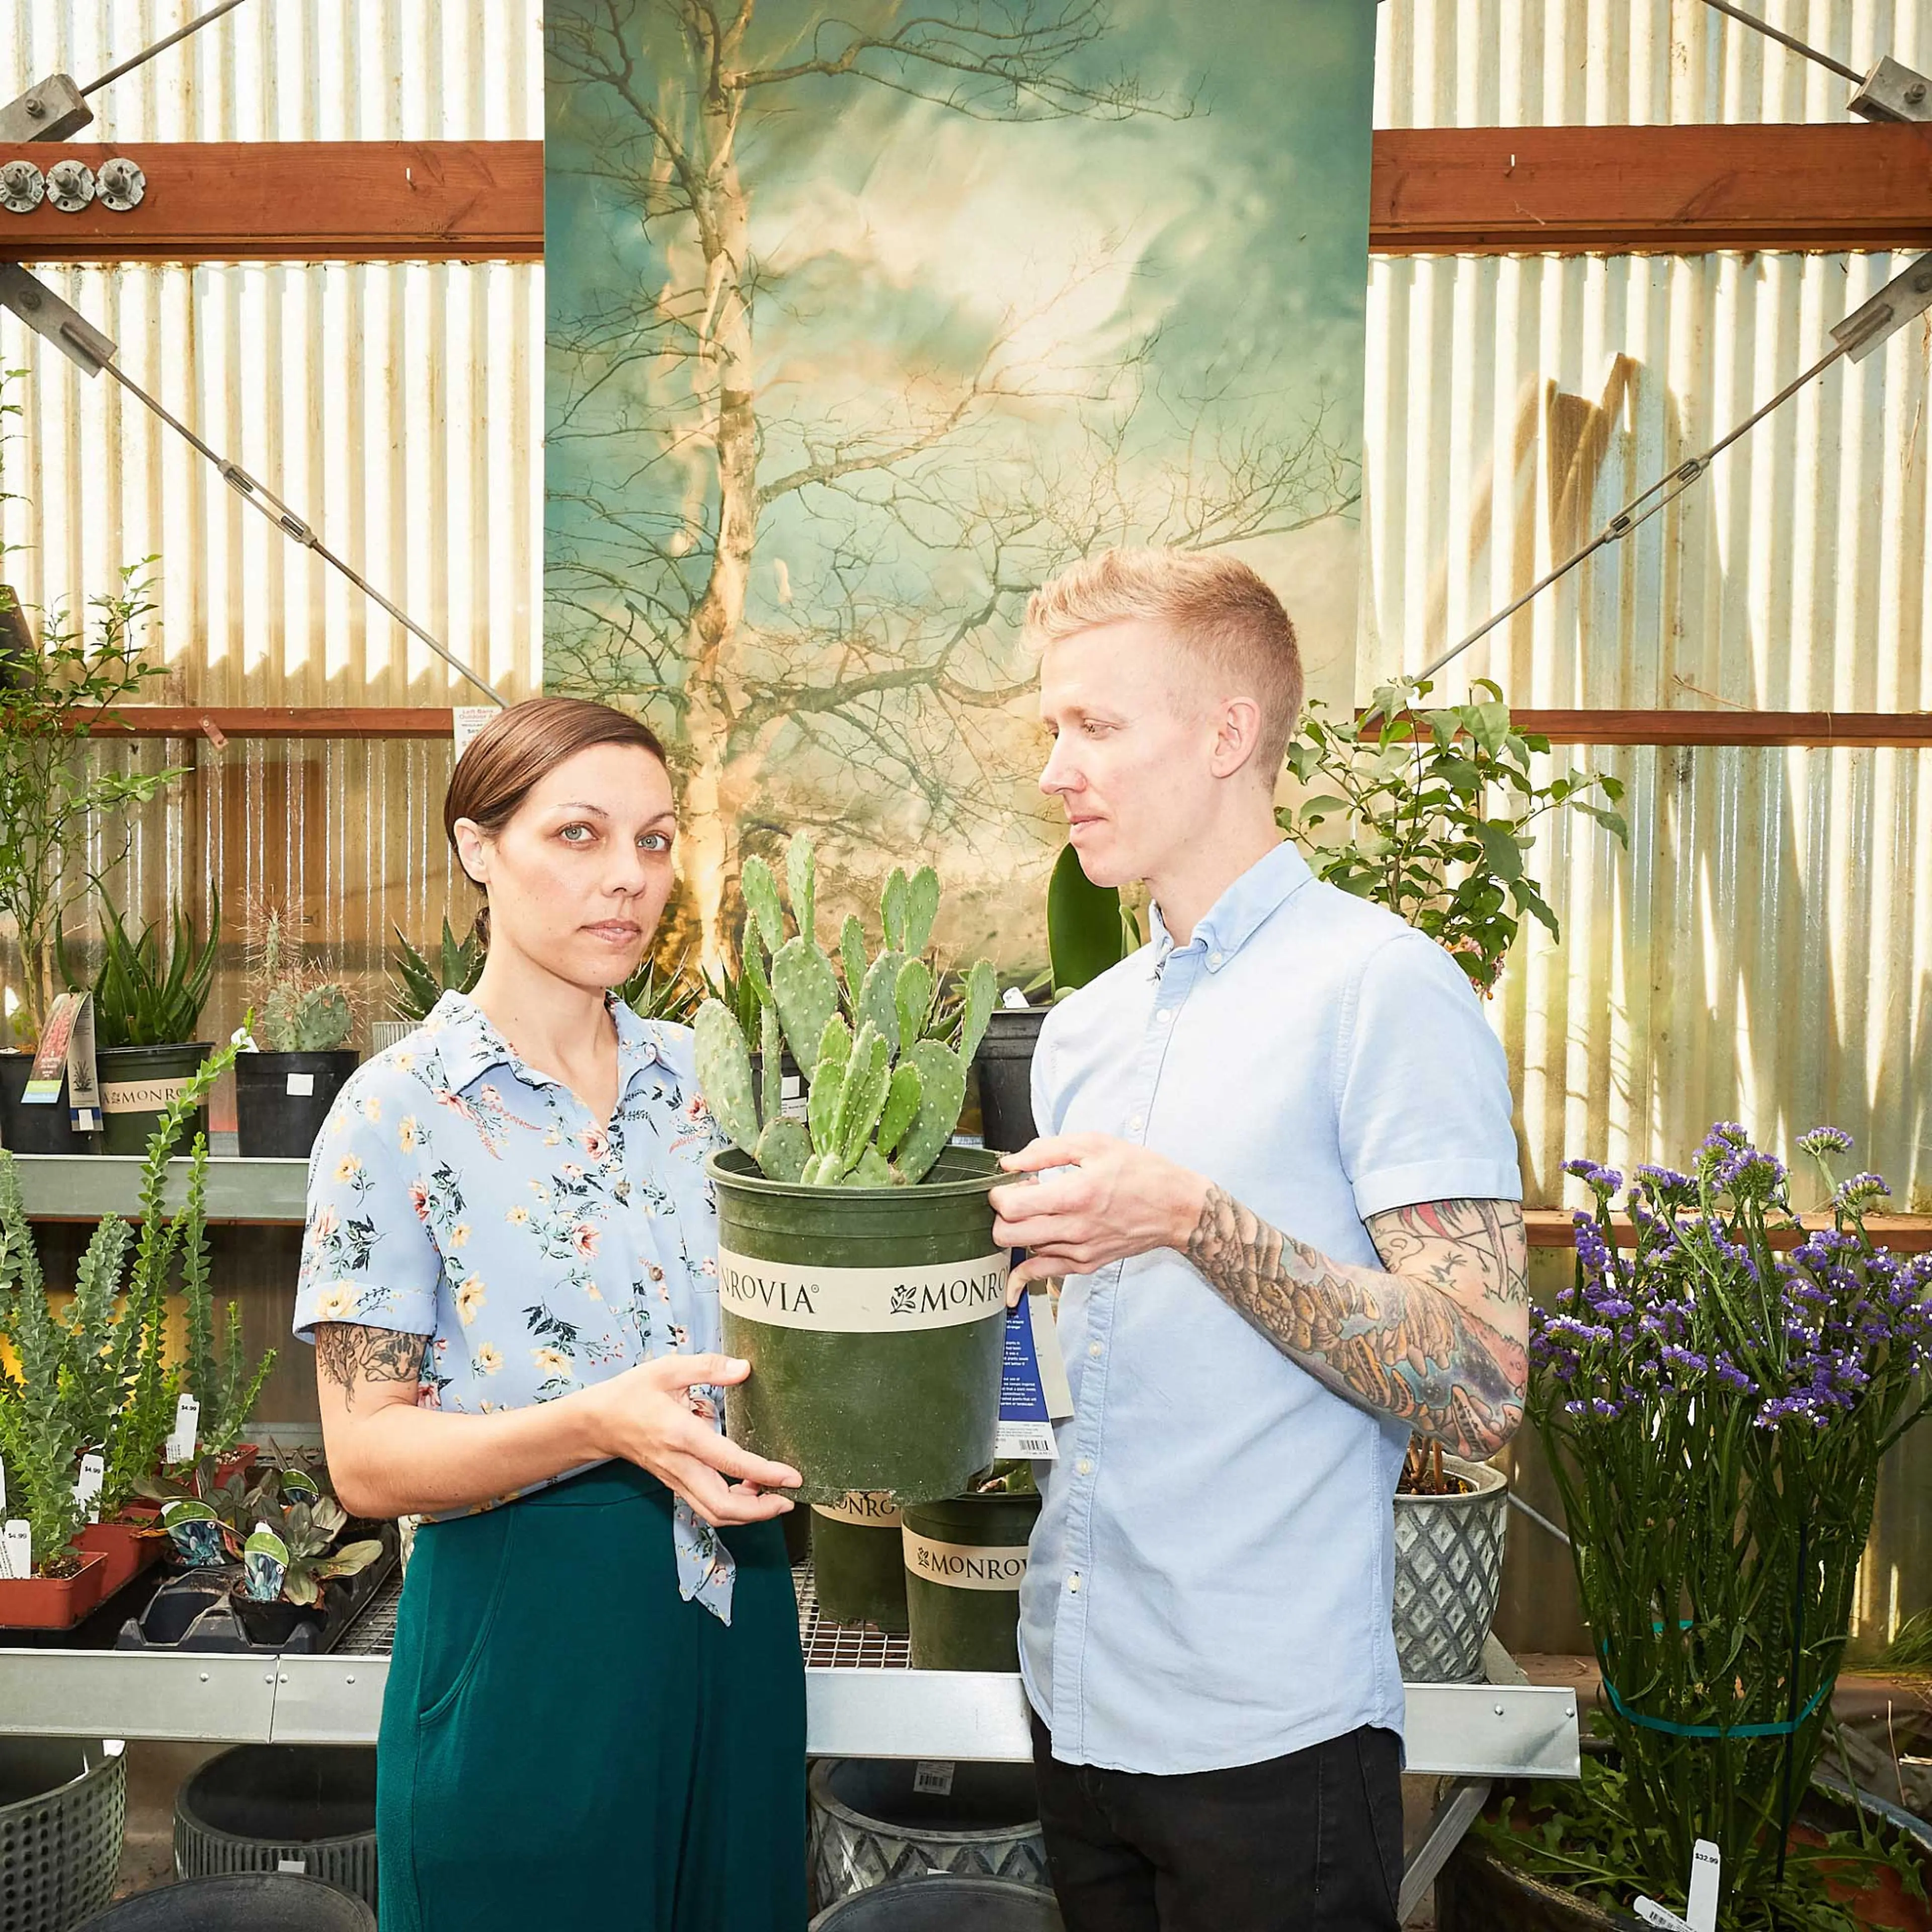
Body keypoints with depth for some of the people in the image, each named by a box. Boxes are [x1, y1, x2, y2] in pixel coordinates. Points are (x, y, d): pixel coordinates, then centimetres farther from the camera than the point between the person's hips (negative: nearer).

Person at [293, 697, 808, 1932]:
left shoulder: (705, 1082, 3)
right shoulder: (400, 1112, -11)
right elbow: (368, 1458, -13)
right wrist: (599, 1424, -29)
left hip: (732, 1613, 5)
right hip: (526, 1642, -4)